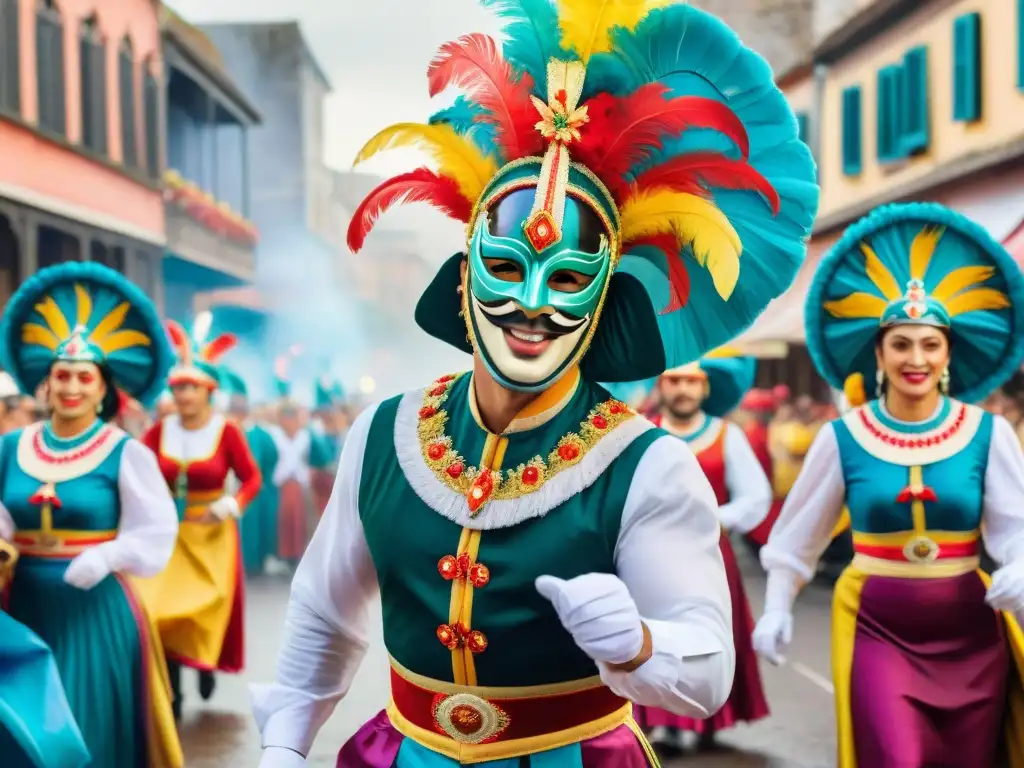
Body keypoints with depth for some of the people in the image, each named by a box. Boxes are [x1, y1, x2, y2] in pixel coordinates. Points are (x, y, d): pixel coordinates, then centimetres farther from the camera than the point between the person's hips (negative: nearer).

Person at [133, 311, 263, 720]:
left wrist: (230, 506, -21)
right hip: (168, 532, 2)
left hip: (211, 534, -2)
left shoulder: (227, 431, -10)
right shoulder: (160, 430, -3)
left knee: (204, 608, 5)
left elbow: (252, 478, -5)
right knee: (163, 609, -4)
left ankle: (207, 661, 39)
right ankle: (172, 693, 9)